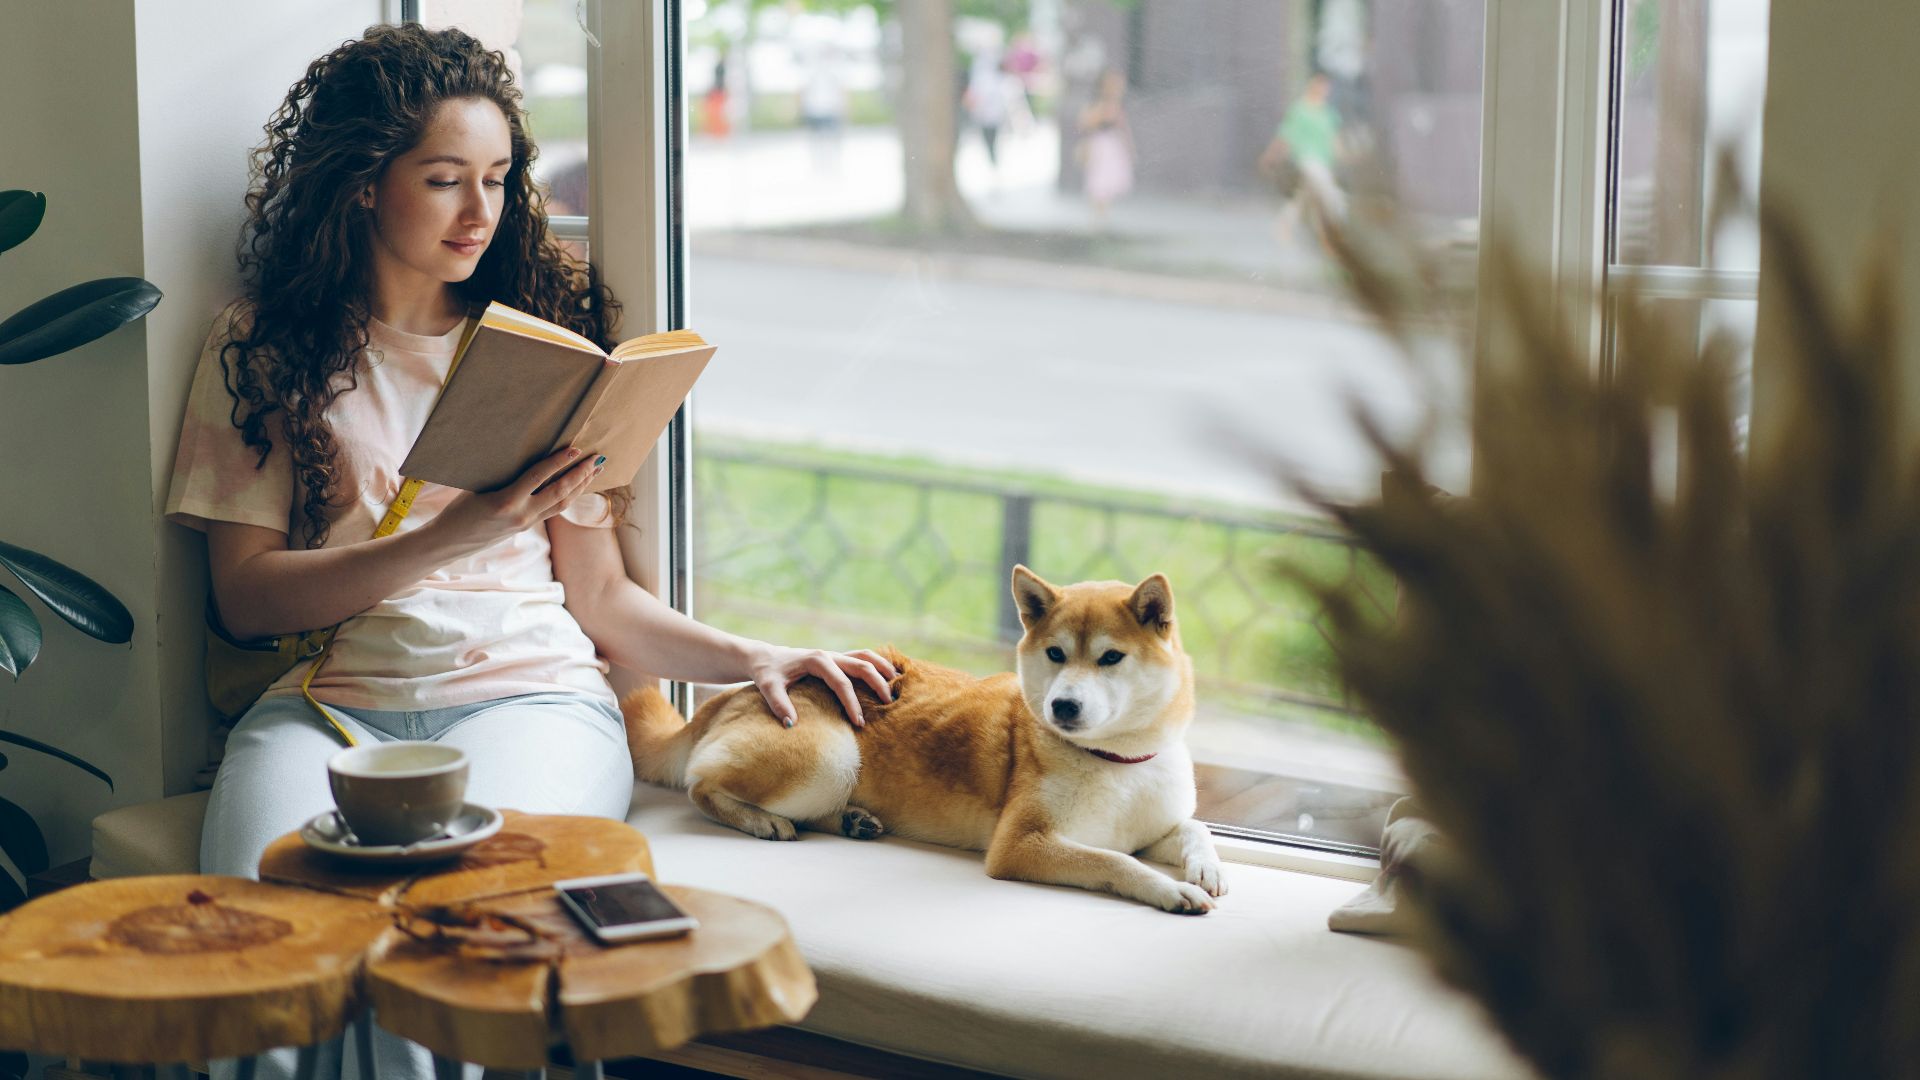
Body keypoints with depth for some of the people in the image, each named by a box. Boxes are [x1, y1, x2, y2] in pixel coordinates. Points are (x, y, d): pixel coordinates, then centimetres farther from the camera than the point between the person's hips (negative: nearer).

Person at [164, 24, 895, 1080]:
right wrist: (452, 536, -10)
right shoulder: (263, 347, 12)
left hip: (528, 689, 1)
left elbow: (601, 599, 15)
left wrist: (753, 658, -3)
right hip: (330, 700, 0)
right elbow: (245, 594, 2)